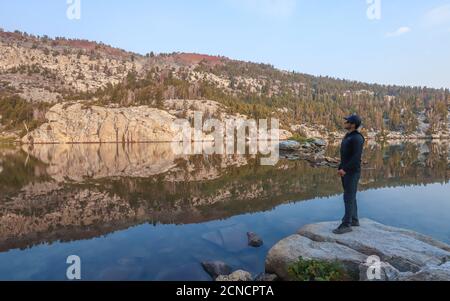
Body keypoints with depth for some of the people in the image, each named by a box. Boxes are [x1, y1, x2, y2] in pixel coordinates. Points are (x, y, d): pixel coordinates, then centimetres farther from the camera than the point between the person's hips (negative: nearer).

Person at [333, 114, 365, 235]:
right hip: (345, 172, 10)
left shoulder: (357, 138, -18)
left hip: (352, 172, -10)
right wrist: (340, 168, 11)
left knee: (348, 198, -7)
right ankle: (354, 220, 27)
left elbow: (356, 157, -25)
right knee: (350, 196, 15)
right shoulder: (348, 137, 14)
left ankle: (346, 225, -1)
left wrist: (345, 169, -24)